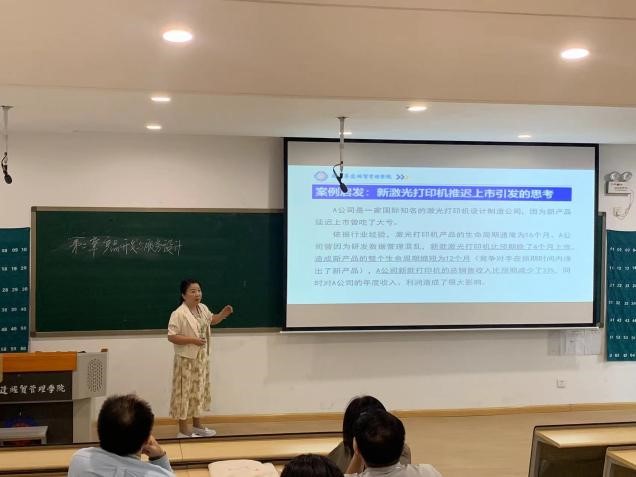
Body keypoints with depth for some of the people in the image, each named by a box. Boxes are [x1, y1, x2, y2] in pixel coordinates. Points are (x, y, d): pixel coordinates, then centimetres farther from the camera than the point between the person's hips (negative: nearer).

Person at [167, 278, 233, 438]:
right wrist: (192, 340, -27)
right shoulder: (179, 314, -19)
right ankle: (183, 431, 8)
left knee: (199, 390, 17)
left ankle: (197, 426, 30)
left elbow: (211, 320, 24)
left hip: (201, 358, 8)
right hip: (187, 360, -8)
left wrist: (223, 314, 6)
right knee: (185, 393, -1)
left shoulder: (203, 308, 5)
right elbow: (171, 337, -21)